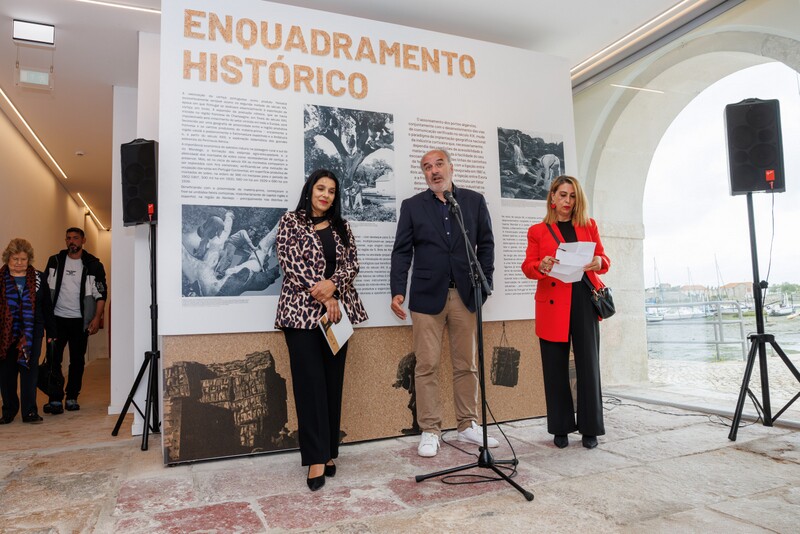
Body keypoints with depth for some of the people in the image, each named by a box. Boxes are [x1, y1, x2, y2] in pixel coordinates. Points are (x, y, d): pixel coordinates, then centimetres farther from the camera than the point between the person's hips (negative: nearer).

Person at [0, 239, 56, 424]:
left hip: (32, 332, 0)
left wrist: (50, 331, 7)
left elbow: (47, 307, 9)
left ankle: (29, 411, 1)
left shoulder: (38, 279, 7)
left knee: (29, 369, -3)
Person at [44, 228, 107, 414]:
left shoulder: (93, 265, -1)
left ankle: (72, 398, 18)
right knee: (54, 359, -4)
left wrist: (97, 318, -10)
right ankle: (55, 399, 1)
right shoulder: (55, 261, 5)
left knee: (77, 360, 7)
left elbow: (101, 294, -1)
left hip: (80, 320, -1)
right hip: (57, 318, 1)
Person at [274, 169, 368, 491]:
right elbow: (291, 263, -7)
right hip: (302, 311, -4)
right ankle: (317, 458, -1)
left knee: (333, 381, 6)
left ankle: (328, 451, 16)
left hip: (337, 310, 4)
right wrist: (323, 297, -12)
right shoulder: (290, 221, 3)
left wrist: (332, 284, -14)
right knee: (310, 382, -5)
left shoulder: (341, 227, 15)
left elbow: (352, 263, 7)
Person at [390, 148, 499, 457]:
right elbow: (402, 252, 3)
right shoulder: (412, 206, 7)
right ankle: (429, 431, 11)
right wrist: (397, 291, -6)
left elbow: (486, 244, 9)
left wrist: (485, 282, 0)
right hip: (427, 296, -1)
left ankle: (468, 426, 22)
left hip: (465, 295, 2)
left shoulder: (474, 201, 10)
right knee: (427, 367, 0)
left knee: (467, 365, 9)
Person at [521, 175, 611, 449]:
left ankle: (590, 428, 12)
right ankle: (561, 428, 15)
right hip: (553, 303, -1)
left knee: (588, 362, -1)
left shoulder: (589, 225, 16)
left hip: (584, 299, 1)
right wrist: (541, 266, -18)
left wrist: (599, 262, -11)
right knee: (555, 365, 2)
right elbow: (527, 266, 4)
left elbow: (603, 258, 13)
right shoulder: (537, 230, 10)